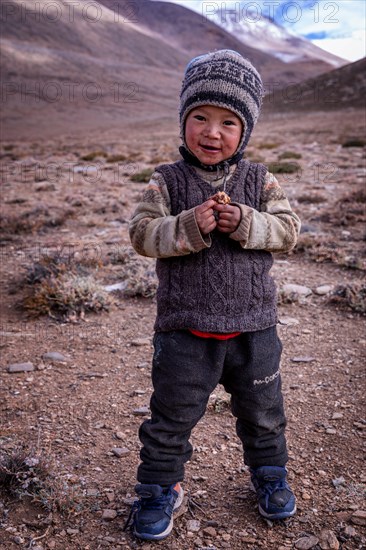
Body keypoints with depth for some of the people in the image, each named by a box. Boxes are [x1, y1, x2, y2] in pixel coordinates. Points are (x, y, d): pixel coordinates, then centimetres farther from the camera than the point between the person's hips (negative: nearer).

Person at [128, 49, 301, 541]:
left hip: (252, 328, 2)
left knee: (262, 411, 20)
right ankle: (159, 488, 32)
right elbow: (143, 233, -12)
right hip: (185, 330, -2)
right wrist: (189, 227, -28)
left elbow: (287, 228, -6)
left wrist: (246, 224, -23)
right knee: (172, 416, 10)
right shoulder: (167, 182, -5)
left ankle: (270, 473, 46)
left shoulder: (259, 181, 0)